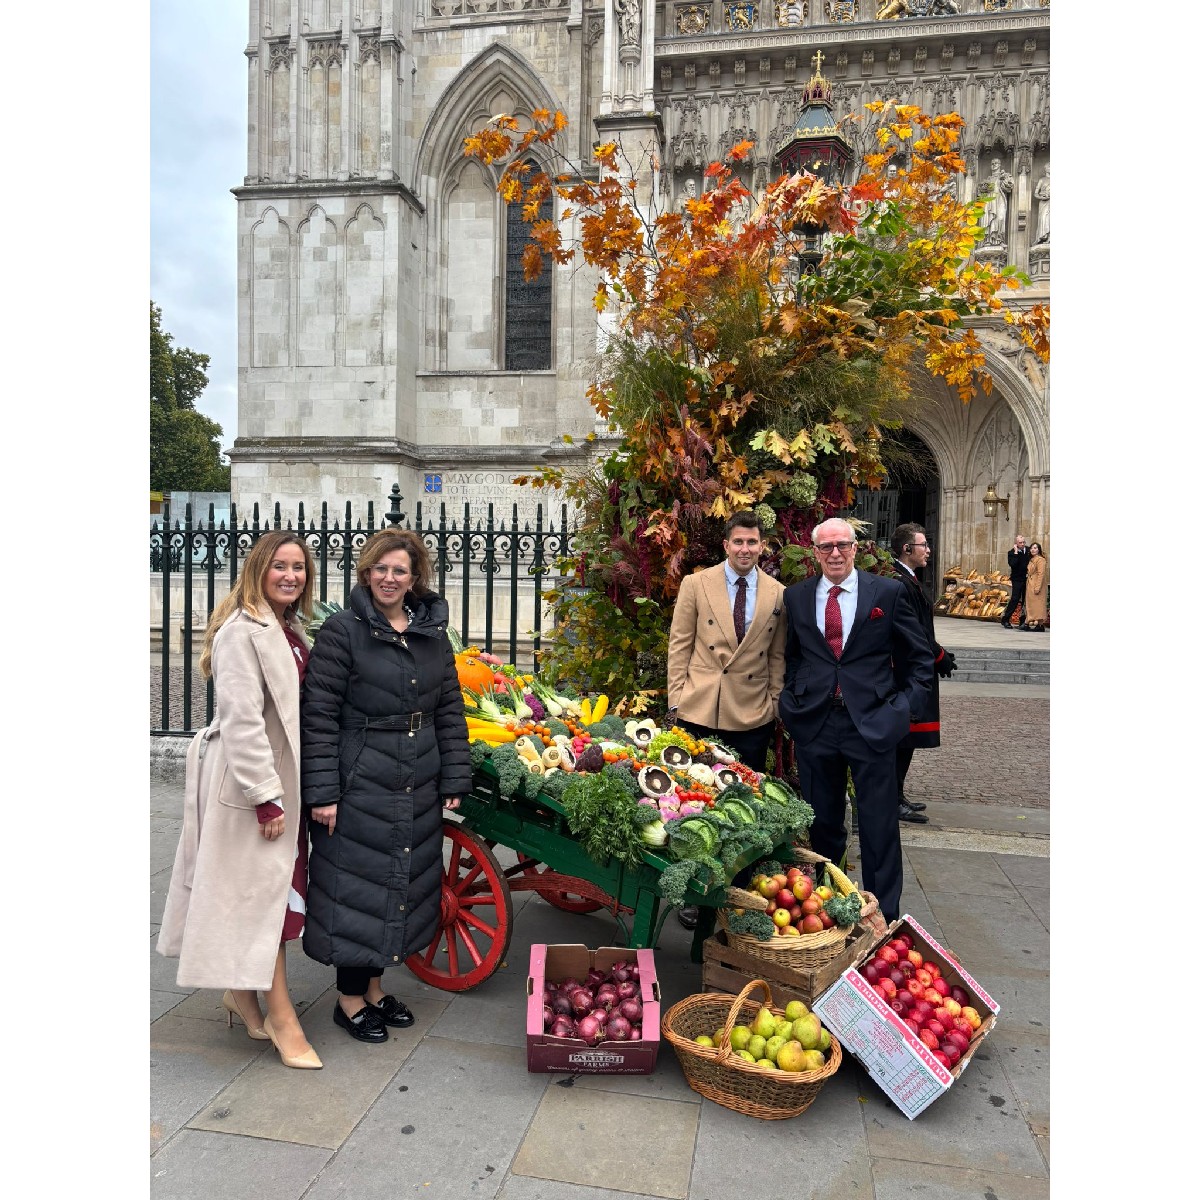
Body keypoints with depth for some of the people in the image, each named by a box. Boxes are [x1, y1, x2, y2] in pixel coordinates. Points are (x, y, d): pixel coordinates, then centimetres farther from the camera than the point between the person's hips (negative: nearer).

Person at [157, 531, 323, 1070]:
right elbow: (242, 722, -22)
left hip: (284, 780, 9)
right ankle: (281, 1016, 11)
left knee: (275, 890, 17)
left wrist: (285, 790, 16)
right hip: (251, 783, -9)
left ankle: (243, 991, 34)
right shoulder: (242, 631, -17)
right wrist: (266, 798, -21)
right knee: (266, 892, -1)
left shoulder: (290, 630, 10)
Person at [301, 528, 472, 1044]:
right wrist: (321, 791, -15)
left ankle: (373, 985, 34)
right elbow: (318, 715, -12)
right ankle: (350, 999, 25)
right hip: (360, 784, -5)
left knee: (402, 880, 15)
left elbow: (450, 711, 8)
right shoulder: (342, 631, -9)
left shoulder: (433, 633, 6)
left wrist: (453, 781, 4)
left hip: (418, 788, 6)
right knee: (357, 883, 5)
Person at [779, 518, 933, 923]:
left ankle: (884, 915, 19)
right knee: (822, 822, 14)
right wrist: (793, 699, 5)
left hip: (871, 722, -2)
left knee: (879, 826, 4)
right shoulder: (795, 597, 6)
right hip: (813, 722, 2)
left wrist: (907, 706, -2)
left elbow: (919, 657, 6)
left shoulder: (888, 592, 0)